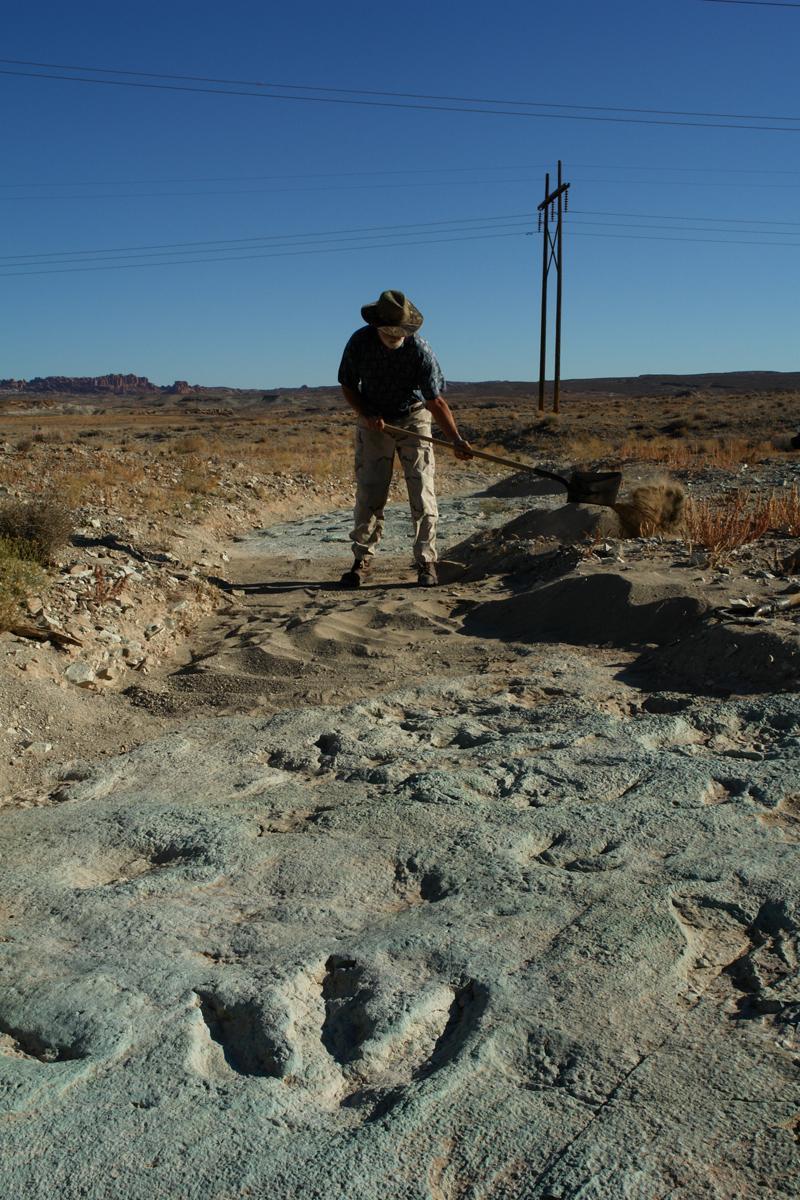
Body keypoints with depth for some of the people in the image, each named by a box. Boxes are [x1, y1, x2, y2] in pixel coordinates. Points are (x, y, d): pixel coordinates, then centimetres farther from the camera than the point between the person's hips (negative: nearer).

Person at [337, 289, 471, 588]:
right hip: (374, 421, 2)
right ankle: (362, 561, 8)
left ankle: (426, 563, -2)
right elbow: (348, 386, -1)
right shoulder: (359, 342, -15)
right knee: (369, 493, -2)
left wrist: (456, 440, -31)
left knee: (422, 491, -9)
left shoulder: (420, 349, -21)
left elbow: (435, 401, -20)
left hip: (413, 419, -1)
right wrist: (367, 415, -18)